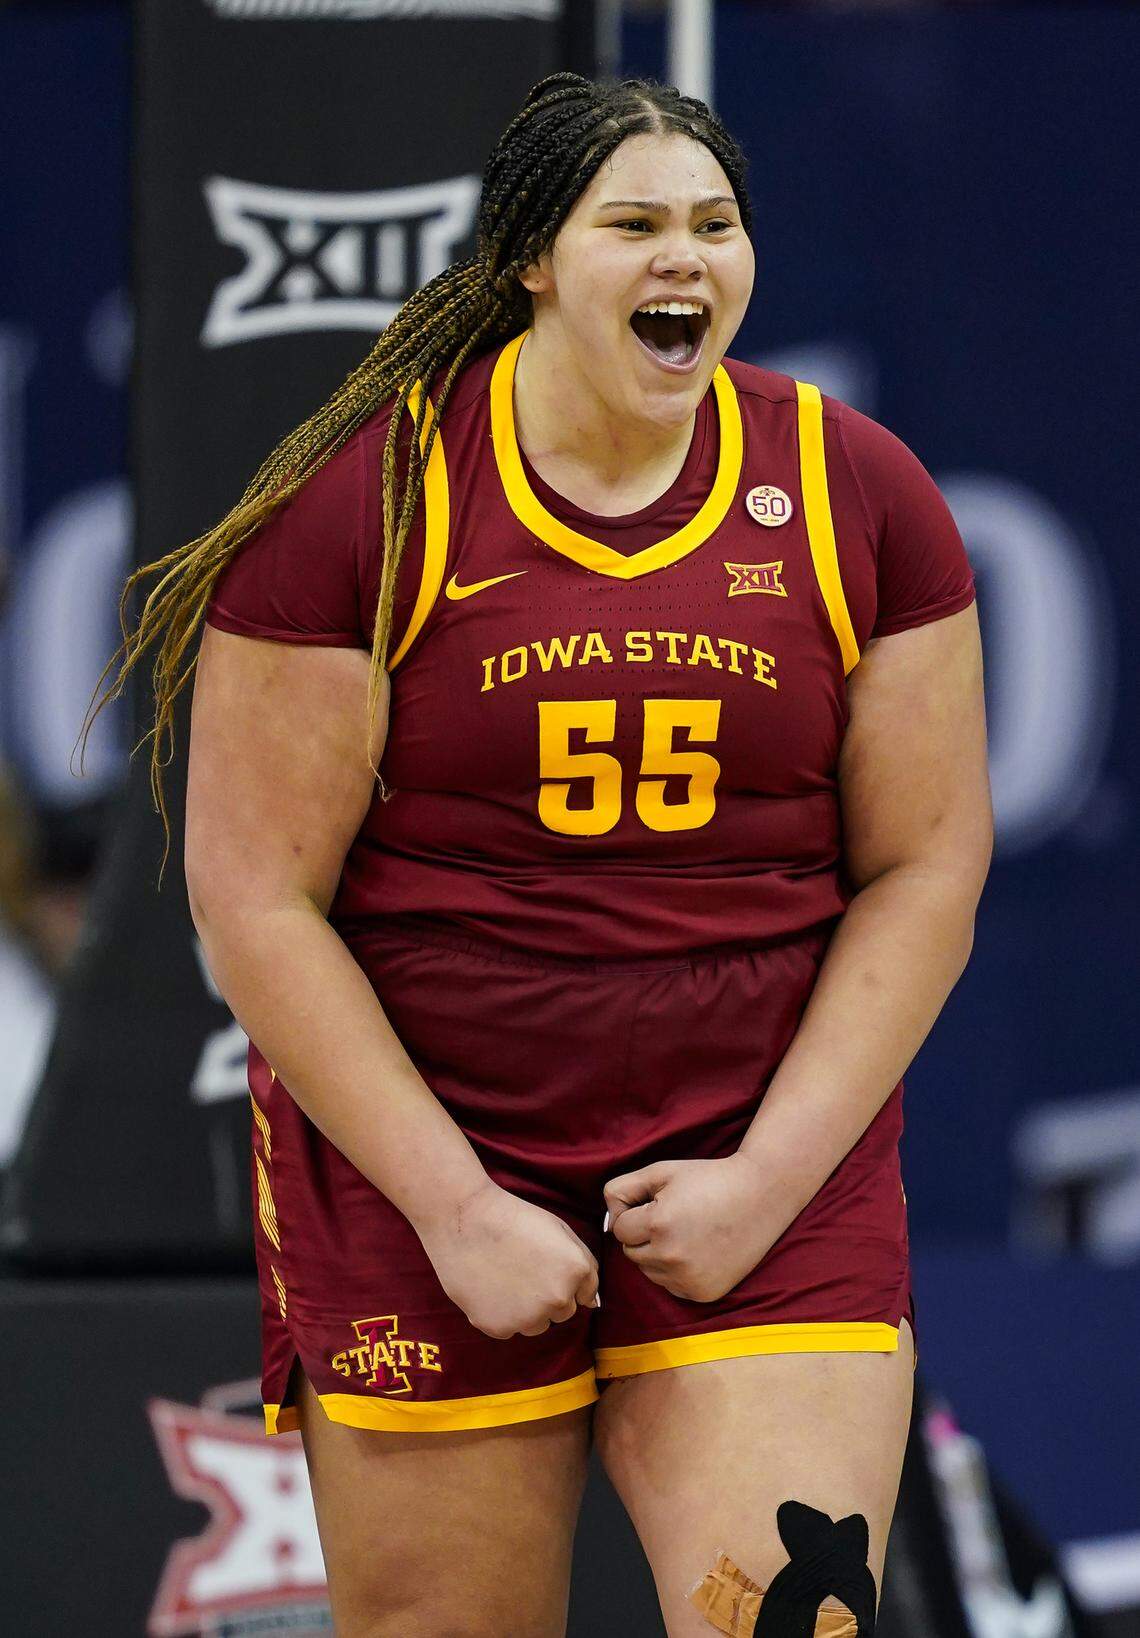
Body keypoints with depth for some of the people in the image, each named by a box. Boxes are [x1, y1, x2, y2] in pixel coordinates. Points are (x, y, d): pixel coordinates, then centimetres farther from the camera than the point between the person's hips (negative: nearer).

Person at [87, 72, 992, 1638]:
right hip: (415, 1151, -1)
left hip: (769, 1160, 1)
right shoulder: (362, 505, -6)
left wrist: (771, 1180, -7)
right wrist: (456, 1210, -11)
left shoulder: (857, 495, 2)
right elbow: (256, 896, -6)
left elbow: (925, 870, 4)